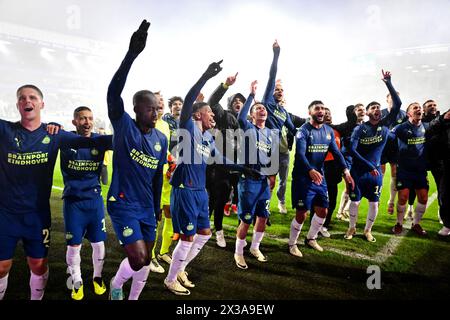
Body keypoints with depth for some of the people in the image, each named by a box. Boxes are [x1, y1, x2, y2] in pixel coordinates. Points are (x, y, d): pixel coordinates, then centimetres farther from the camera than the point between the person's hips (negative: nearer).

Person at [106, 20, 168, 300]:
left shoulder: (162, 139, 3)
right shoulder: (124, 126, -12)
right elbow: (113, 92, -29)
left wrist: (157, 209, 16)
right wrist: (133, 53, -40)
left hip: (147, 208, 6)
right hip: (123, 204, -5)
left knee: (146, 261, 12)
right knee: (139, 259, -8)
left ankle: (133, 298, 37)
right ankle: (115, 284, 26)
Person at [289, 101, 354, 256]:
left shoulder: (329, 131, 7)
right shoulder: (303, 130, -14)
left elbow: (336, 152, 4)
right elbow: (300, 154, -26)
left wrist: (345, 171, -11)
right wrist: (310, 171, -44)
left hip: (319, 176, 7)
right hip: (303, 177, -7)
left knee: (323, 212, 13)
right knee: (301, 214, -3)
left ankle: (310, 239, 36)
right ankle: (292, 244, 18)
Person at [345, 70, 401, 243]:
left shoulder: (385, 125, -1)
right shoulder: (360, 129, -9)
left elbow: (398, 104, -8)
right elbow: (352, 150, -16)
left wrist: (388, 83, -13)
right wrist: (369, 166, -19)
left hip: (376, 171, 2)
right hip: (358, 170, -2)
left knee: (374, 203, 6)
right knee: (355, 201, 6)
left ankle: (368, 230, 25)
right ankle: (352, 228, 26)